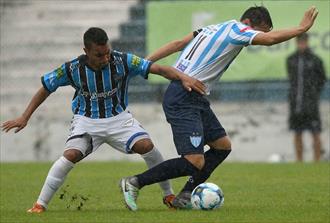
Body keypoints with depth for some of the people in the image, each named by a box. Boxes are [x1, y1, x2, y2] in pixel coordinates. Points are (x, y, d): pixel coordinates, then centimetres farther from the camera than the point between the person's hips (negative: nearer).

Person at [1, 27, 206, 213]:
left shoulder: (123, 61, -19)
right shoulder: (73, 69, -18)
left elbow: (158, 69, -24)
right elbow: (46, 88, -3)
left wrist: (183, 77, -41)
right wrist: (24, 118, -4)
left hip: (118, 117, 1)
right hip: (87, 120, -1)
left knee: (146, 145, -22)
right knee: (71, 155, -26)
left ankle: (169, 196, -2)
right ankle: (40, 204, -14)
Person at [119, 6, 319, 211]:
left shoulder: (216, 28, 16)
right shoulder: (235, 28, -9)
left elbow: (177, 44, 15)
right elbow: (270, 39, -21)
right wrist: (302, 28, -9)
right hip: (183, 100, -11)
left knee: (223, 146, 13)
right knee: (194, 163, -16)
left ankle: (185, 197, 13)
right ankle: (134, 183, -8)